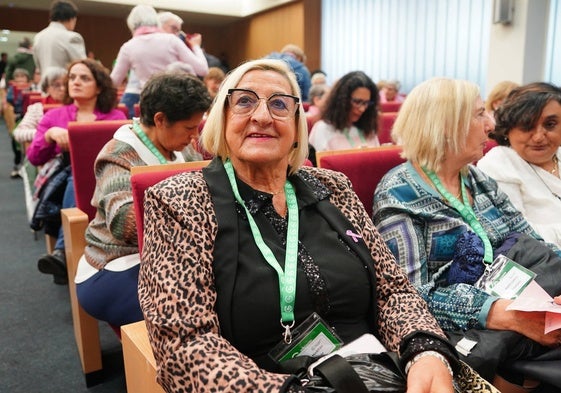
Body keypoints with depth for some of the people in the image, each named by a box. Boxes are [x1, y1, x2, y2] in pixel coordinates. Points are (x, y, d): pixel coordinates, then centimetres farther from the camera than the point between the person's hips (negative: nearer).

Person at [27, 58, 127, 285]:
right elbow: (34, 158, 8)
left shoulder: (116, 116, 11)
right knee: (76, 183, -34)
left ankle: (63, 251, -35)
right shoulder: (54, 116, 17)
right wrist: (50, 134, -10)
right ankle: (67, 253, -36)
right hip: (62, 182, 2)